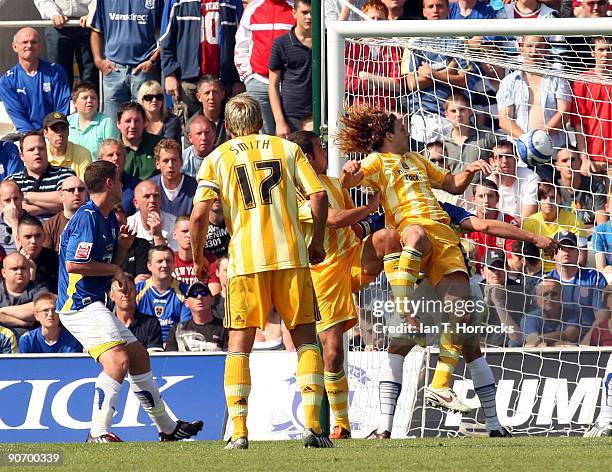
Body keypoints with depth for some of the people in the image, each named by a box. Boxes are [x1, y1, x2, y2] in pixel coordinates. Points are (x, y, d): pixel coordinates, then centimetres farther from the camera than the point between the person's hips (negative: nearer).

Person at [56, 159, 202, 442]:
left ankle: (167, 428, 30)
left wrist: (122, 247, 3)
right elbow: (73, 264, -22)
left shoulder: (109, 218, 16)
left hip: (93, 304, 11)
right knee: (118, 360, -25)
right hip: (80, 304, -11)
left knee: (139, 356, 18)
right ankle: (98, 433, -27)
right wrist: (114, 270, -13)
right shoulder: (87, 218, -16)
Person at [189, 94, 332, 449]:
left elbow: (199, 215, -3)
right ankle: (313, 426, -3)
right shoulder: (287, 148, 11)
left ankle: (239, 432, -2)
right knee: (305, 340, 8)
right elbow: (319, 196, 1)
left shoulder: (218, 158, 7)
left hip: (245, 262, -1)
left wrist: (198, 259, 11)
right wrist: (317, 244, 14)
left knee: (239, 346, 7)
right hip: (291, 257, 1)